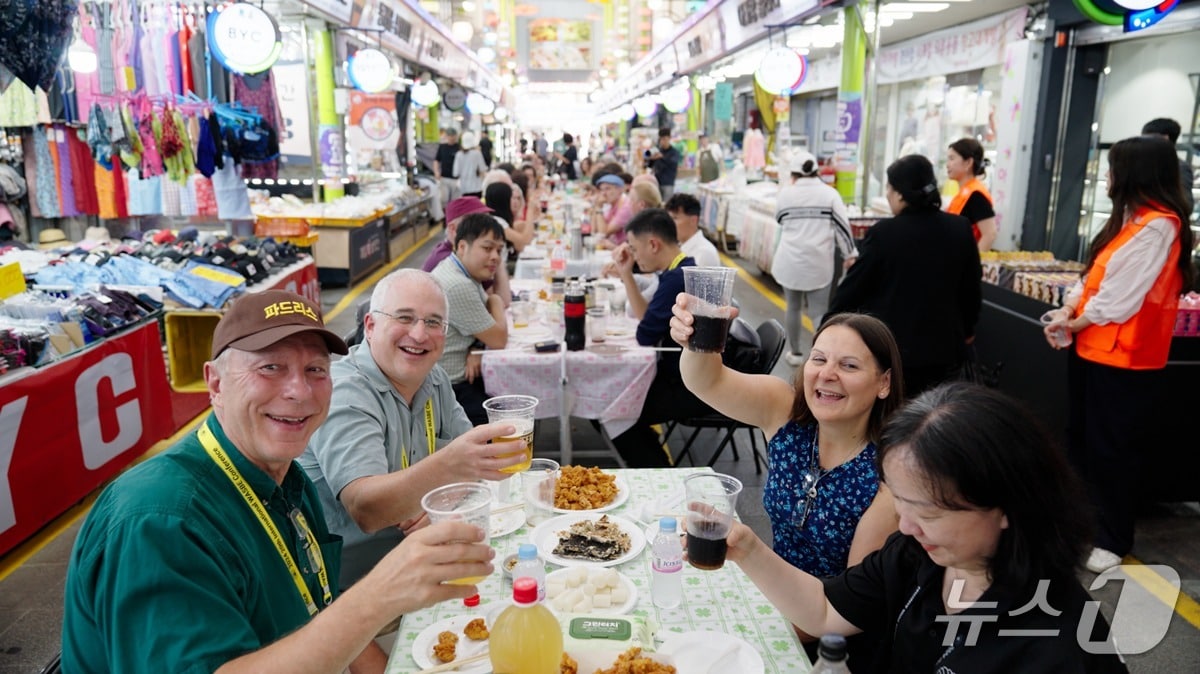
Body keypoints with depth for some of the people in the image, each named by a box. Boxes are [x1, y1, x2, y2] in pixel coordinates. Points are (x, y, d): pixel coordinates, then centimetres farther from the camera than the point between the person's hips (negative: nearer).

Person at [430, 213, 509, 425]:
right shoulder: (458, 286, -24)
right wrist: (496, 302, 1)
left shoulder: (463, 273, 7)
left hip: (460, 377, 9)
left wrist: (476, 351, -10)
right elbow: (499, 340, -17)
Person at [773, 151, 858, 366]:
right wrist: (850, 253, 4)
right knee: (819, 312, 3)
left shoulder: (785, 193, 0)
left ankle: (795, 353, 26)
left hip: (790, 261, 1)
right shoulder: (829, 193, -3)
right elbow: (842, 226, -4)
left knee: (793, 307, 16)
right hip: (819, 263, -1)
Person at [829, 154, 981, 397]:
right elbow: (971, 287, 8)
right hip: (943, 350, 4)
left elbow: (853, 286, -8)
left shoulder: (883, 233, -15)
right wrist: (967, 328, 25)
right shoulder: (960, 229, -2)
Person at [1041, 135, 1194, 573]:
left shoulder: (1158, 226, -18)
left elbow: (1121, 295, -22)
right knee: (1082, 438, 18)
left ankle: (1112, 541, 17)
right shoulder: (1131, 219, 12)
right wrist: (1067, 311, -3)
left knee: (1110, 449, 2)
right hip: (1093, 349, 9)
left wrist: (1076, 323, -9)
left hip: (1123, 358, -9)